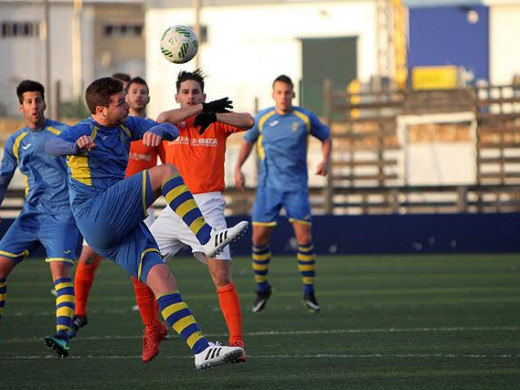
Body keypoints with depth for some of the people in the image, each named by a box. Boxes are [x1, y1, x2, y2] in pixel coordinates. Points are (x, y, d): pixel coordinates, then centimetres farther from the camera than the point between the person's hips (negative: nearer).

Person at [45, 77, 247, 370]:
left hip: (123, 226, 7)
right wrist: (76, 146, -50)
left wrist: (157, 131, -14)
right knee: (166, 172, -18)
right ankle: (208, 238, -24)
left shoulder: (126, 126, 15)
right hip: (96, 218, -7)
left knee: (159, 275, -10)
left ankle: (201, 349, -19)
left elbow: (172, 130, 11)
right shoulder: (83, 131, -7)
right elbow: (52, 146, -27)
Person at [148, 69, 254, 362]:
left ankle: (237, 341, -14)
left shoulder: (216, 123, 7)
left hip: (207, 206, -3)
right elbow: (164, 119, -14)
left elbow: (248, 121, -9)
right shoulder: (171, 125, 10)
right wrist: (200, 108, -10)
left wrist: (212, 114, -14)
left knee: (222, 275, -15)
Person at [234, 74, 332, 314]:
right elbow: (248, 141, 19)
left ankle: (309, 292, 1)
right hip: (268, 186, 1)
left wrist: (325, 161, -2)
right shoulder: (262, 119, 2)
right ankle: (262, 289, 17)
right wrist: (238, 168, 7)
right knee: (259, 237, -3)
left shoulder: (306, 119, -1)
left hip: (296, 186, -1)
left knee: (304, 237, -11)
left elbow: (326, 137, 15)